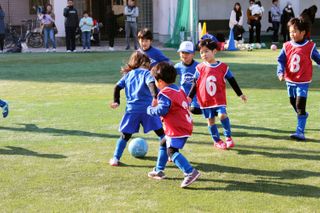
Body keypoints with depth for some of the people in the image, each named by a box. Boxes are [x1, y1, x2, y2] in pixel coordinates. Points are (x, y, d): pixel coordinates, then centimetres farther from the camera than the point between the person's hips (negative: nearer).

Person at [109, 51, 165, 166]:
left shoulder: (128, 74, 16)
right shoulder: (146, 73, 3)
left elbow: (118, 87, 9)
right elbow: (151, 84, -17)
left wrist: (116, 102, 16)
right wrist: (155, 97, -31)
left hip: (132, 110, 3)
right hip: (148, 109, -3)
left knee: (125, 135, 12)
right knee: (161, 132, 10)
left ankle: (115, 159, 6)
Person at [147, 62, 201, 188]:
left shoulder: (165, 93, -17)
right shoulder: (179, 90, 13)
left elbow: (161, 110, -26)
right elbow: (185, 104, 19)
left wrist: (150, 110, -6)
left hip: (177, 130, -11)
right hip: (185, 126, 11)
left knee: (172, 151, -16)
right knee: (164, 145, 24)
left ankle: (190, 172, -26)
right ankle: (159, 170, 34)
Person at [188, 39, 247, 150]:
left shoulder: (223, 67, -2)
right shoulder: (200, 68, -2)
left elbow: (232, 81, 6)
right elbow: (195, 84, 5)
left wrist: (240, 94, 10)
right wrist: (190, 97, 2)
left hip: (219, 99, -1)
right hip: (205, 100, 1)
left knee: (222, 115, -19)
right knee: (210, 119, 7)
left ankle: (228, 137, -1)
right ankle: (217, 141, 22)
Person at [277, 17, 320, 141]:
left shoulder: (310, 46, -9)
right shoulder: (287, 46, -3)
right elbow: (281, 60, -4)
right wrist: (280, 72, -19)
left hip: (303, 82, -4)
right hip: (290, 81, 4)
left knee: (300, 106, -11)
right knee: (294, 103, 22)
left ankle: (300, 132, -9)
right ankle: (303, 116, 52)